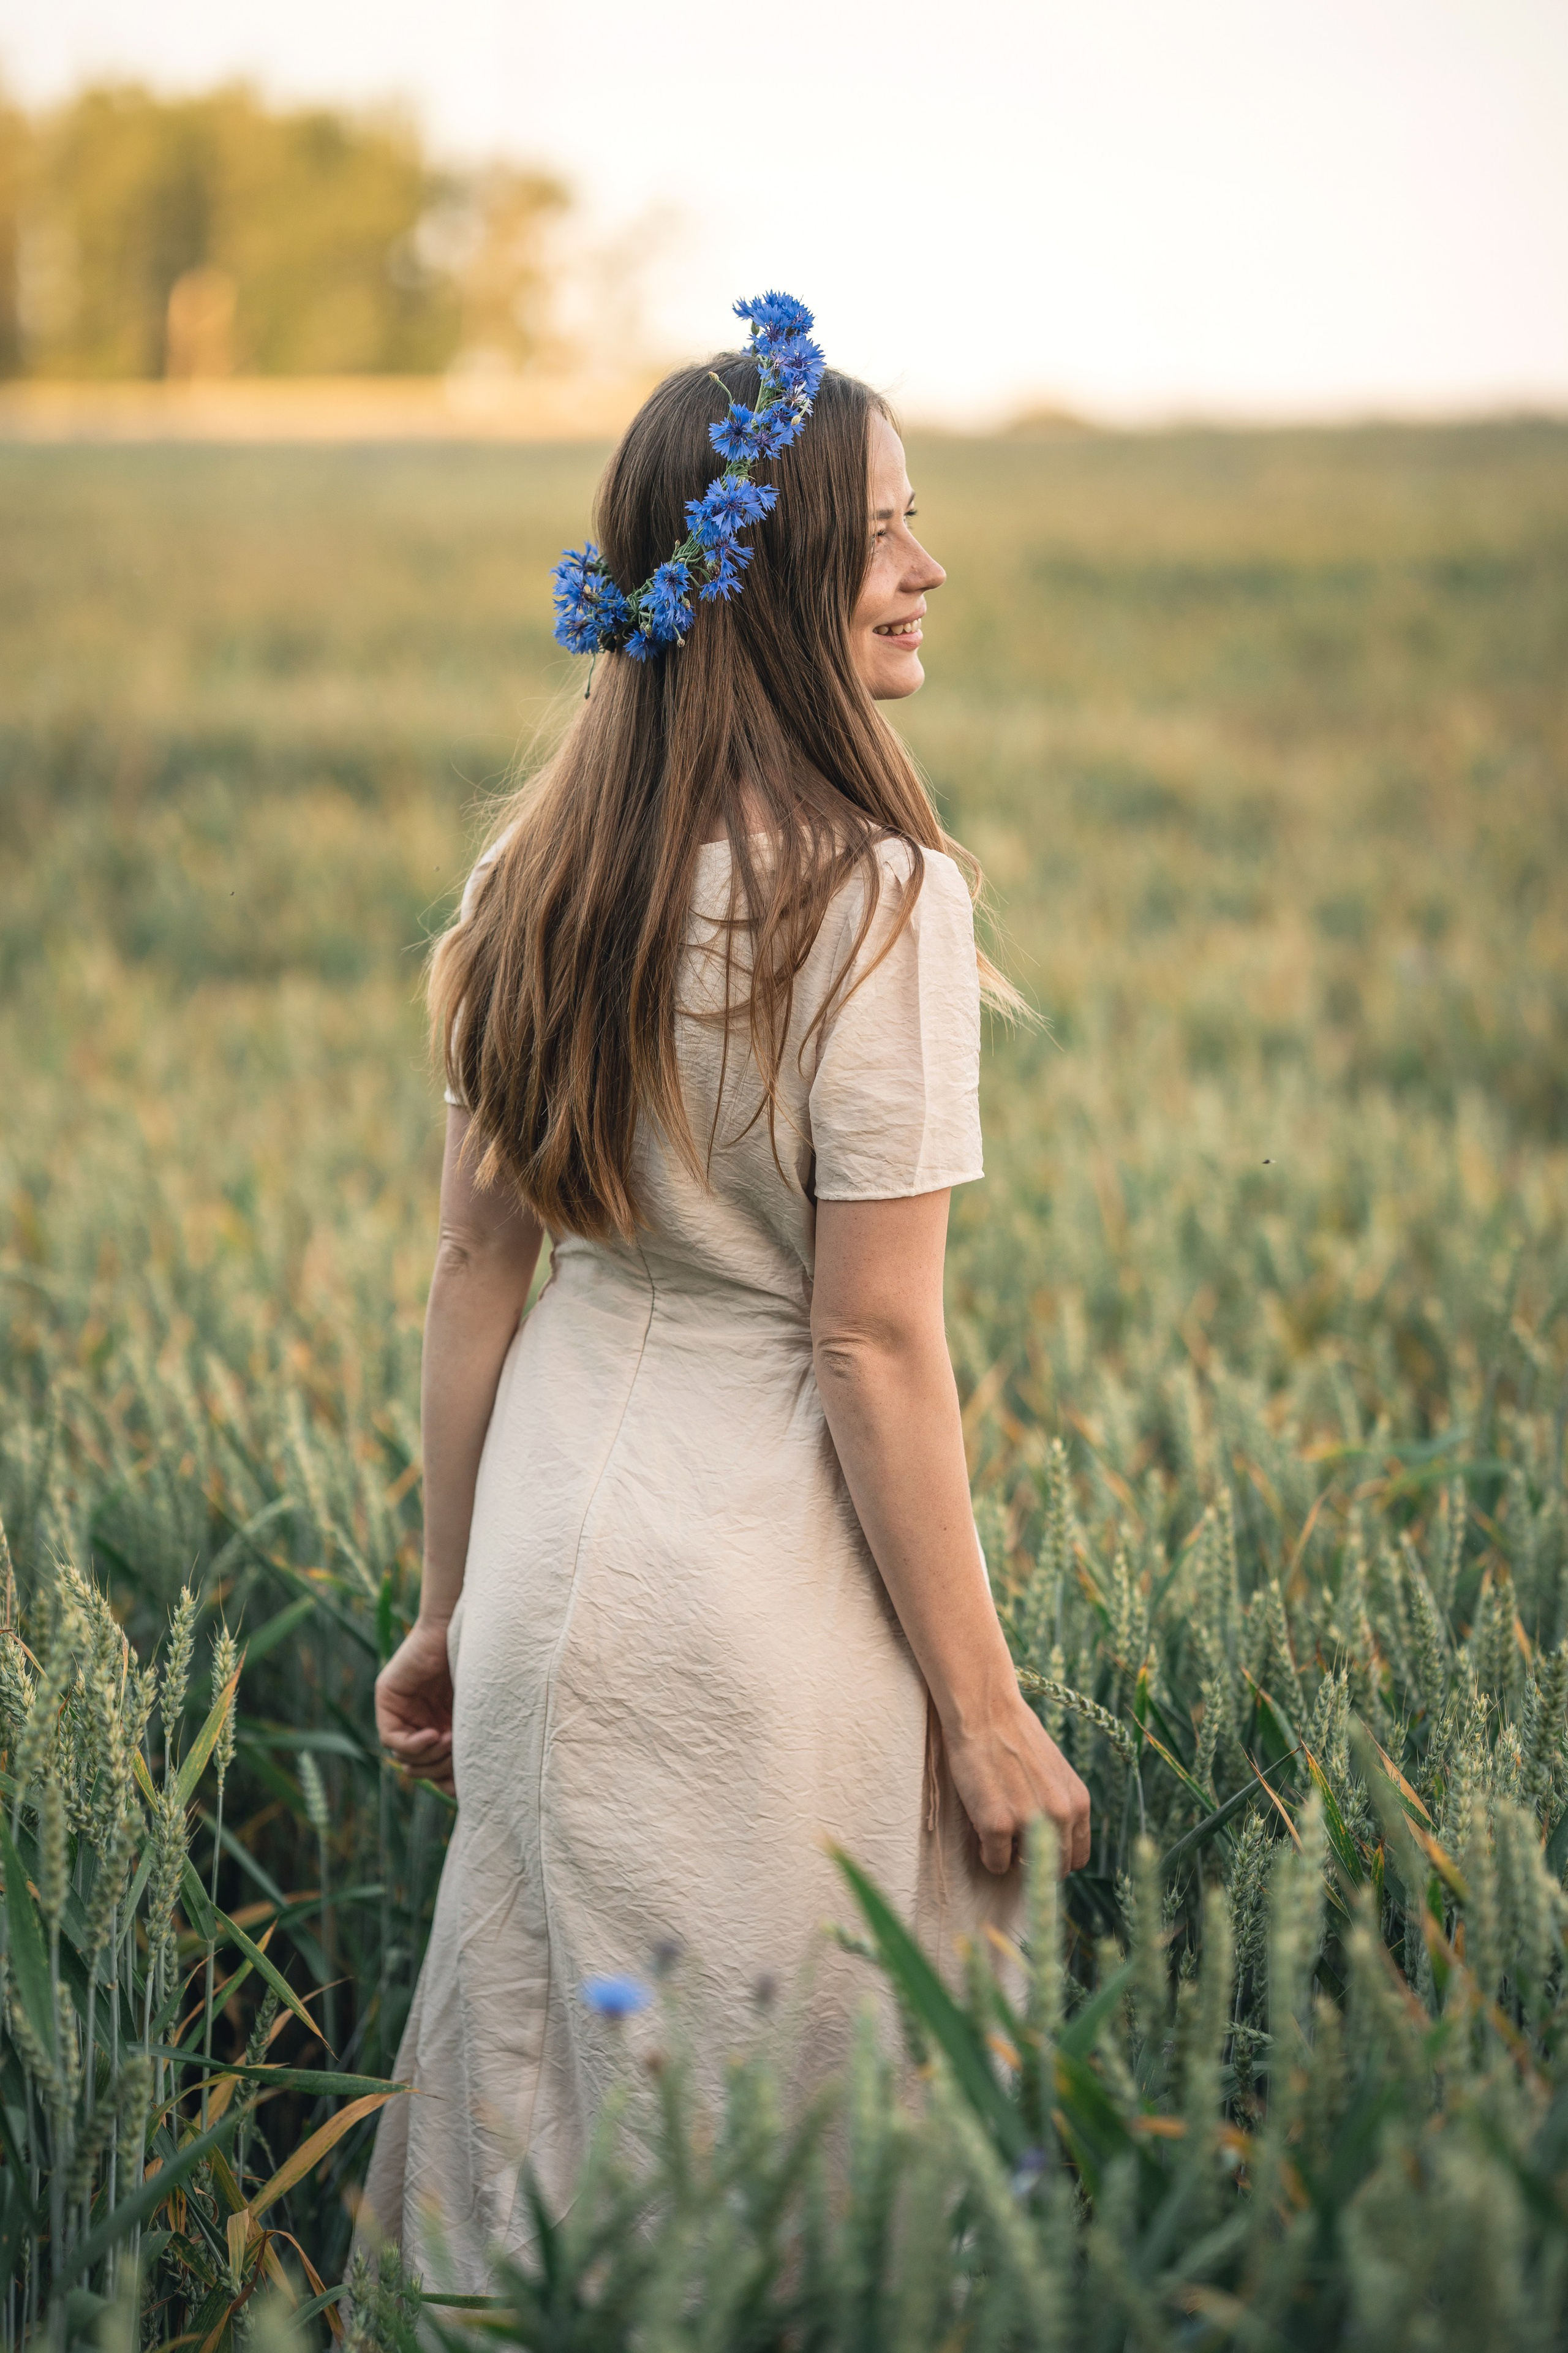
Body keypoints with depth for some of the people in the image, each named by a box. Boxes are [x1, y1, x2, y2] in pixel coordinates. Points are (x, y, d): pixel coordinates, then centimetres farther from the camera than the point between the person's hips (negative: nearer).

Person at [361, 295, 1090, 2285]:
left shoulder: (538, 873, 2)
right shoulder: (876, 901, -18)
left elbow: (475, 1271, 6)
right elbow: (873, 1349, -17)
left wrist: (452, 1610, 15)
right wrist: (981, 1707, -9)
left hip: (553, 1565, 7)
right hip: (769, 1599, -6)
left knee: (555, 2146, 19)